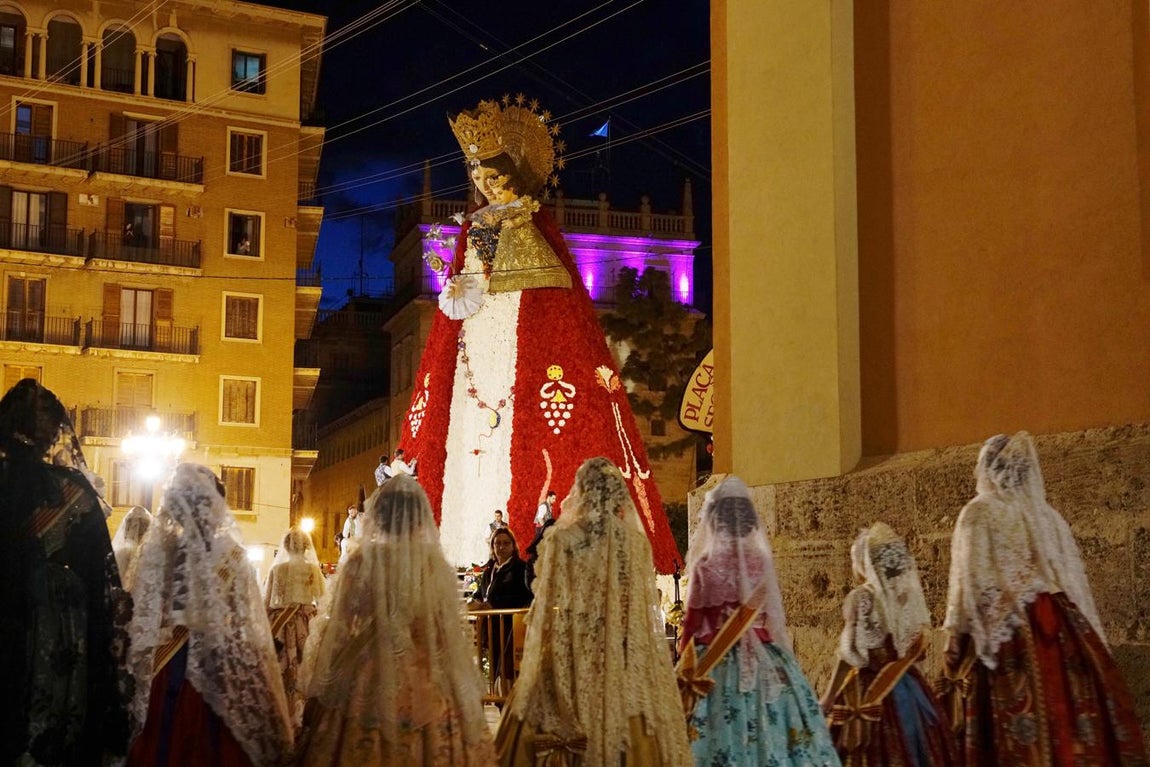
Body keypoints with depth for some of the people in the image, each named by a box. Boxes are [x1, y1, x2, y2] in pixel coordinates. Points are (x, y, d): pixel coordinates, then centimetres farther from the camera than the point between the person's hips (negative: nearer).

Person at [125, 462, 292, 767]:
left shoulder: (158, 545, -3)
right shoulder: (229, 550, -7)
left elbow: (141, 616, 0)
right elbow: (247, 622, -4)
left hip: (165, 665, 2)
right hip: (217, 670, -1)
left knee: (164, 742, 8)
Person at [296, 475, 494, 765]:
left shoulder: (362, 561, -8)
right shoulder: (437, 565, -4)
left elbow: (338, 631, -5)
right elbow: (451, 635, 1)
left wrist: (320, 691, 6)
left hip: (369, 680, -1)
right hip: (427, 687, 1)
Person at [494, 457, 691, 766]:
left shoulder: (562, 540, -8)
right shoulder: (637, 543, 0)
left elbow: (548, 607, -5)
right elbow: (645, 613, 4)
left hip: (572, 662, -2)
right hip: (626, 667, 2)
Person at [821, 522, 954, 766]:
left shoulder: (860, 598, -12)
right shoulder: (910, 594, 4)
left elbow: (851, 655, -14)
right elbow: (918, 649, 10)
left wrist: (829, 698, -9)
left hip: (870, 691, -6)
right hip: (909, 687, 6)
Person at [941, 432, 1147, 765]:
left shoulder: (979, 513, -1)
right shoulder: (1049, 516, 16)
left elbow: (970, 581, -9)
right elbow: (1076, 581, 16)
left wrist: (956, 639, -8)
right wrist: (1087, 639, 20)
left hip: (1005, 632, -5)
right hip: (1062, 628, 5)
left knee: (1014, 736, -7)